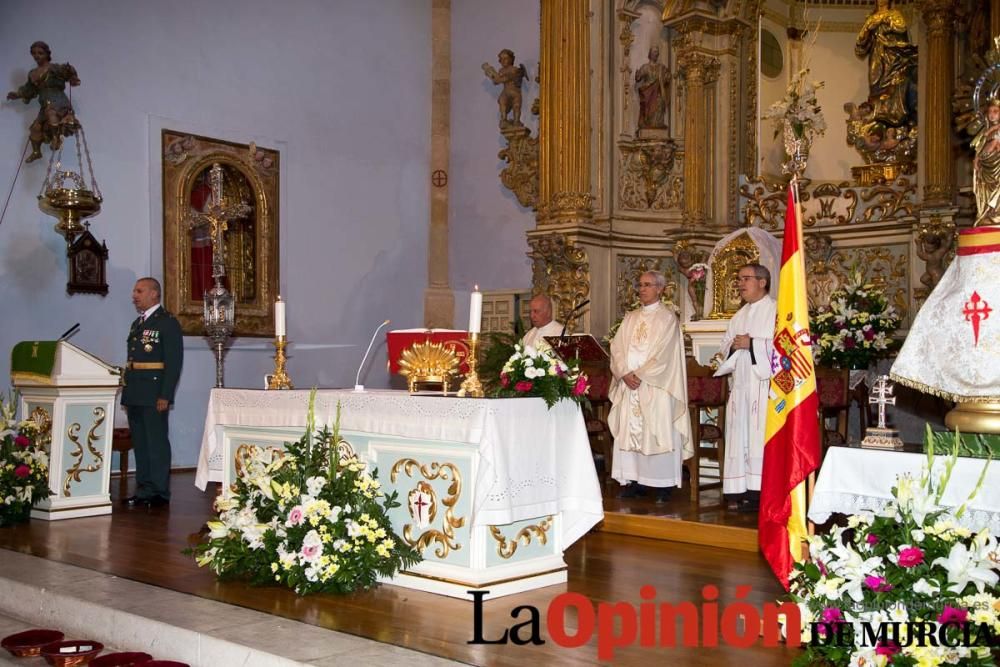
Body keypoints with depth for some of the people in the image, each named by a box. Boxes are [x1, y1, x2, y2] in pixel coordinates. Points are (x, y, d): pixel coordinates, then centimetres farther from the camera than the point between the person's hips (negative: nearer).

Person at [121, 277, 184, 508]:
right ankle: (144, 491, 19)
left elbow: (174, 362, -12)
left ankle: (160, 493, 3)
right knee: (140, 444, 11)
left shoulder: (168, 322, -6)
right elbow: (132, 359, 19)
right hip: (134, 394, 8)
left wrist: (165, 396, -17)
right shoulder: (137, 323, 19)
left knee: (157, 443, -3)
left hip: (154, 395, -8)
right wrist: (127, 393, 13)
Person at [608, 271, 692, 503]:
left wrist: (640, 375, -13)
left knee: (657, 431, -5)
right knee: (630, 431, 3)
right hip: (629, 387, 5)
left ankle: (663, 484, 0)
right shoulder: (630, 318, 16)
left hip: (655, 388, -5)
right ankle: (634, 480, 8)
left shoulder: (667, 318, -1)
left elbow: (662, 354, -11)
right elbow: (617, 348, 7)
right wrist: (625, 373, -8)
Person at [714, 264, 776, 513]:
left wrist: (752, 344, -15)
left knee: (759, 434, -11)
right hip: (740, 382, 7)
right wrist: (733, 345, -2)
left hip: (763, 383, -7)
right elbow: (725, 346, 19)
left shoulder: (775, 311, -2)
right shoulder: (740, 315, 21)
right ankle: (744, 489, 7)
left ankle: (759, 491, -9)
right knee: (740, 434, 4)